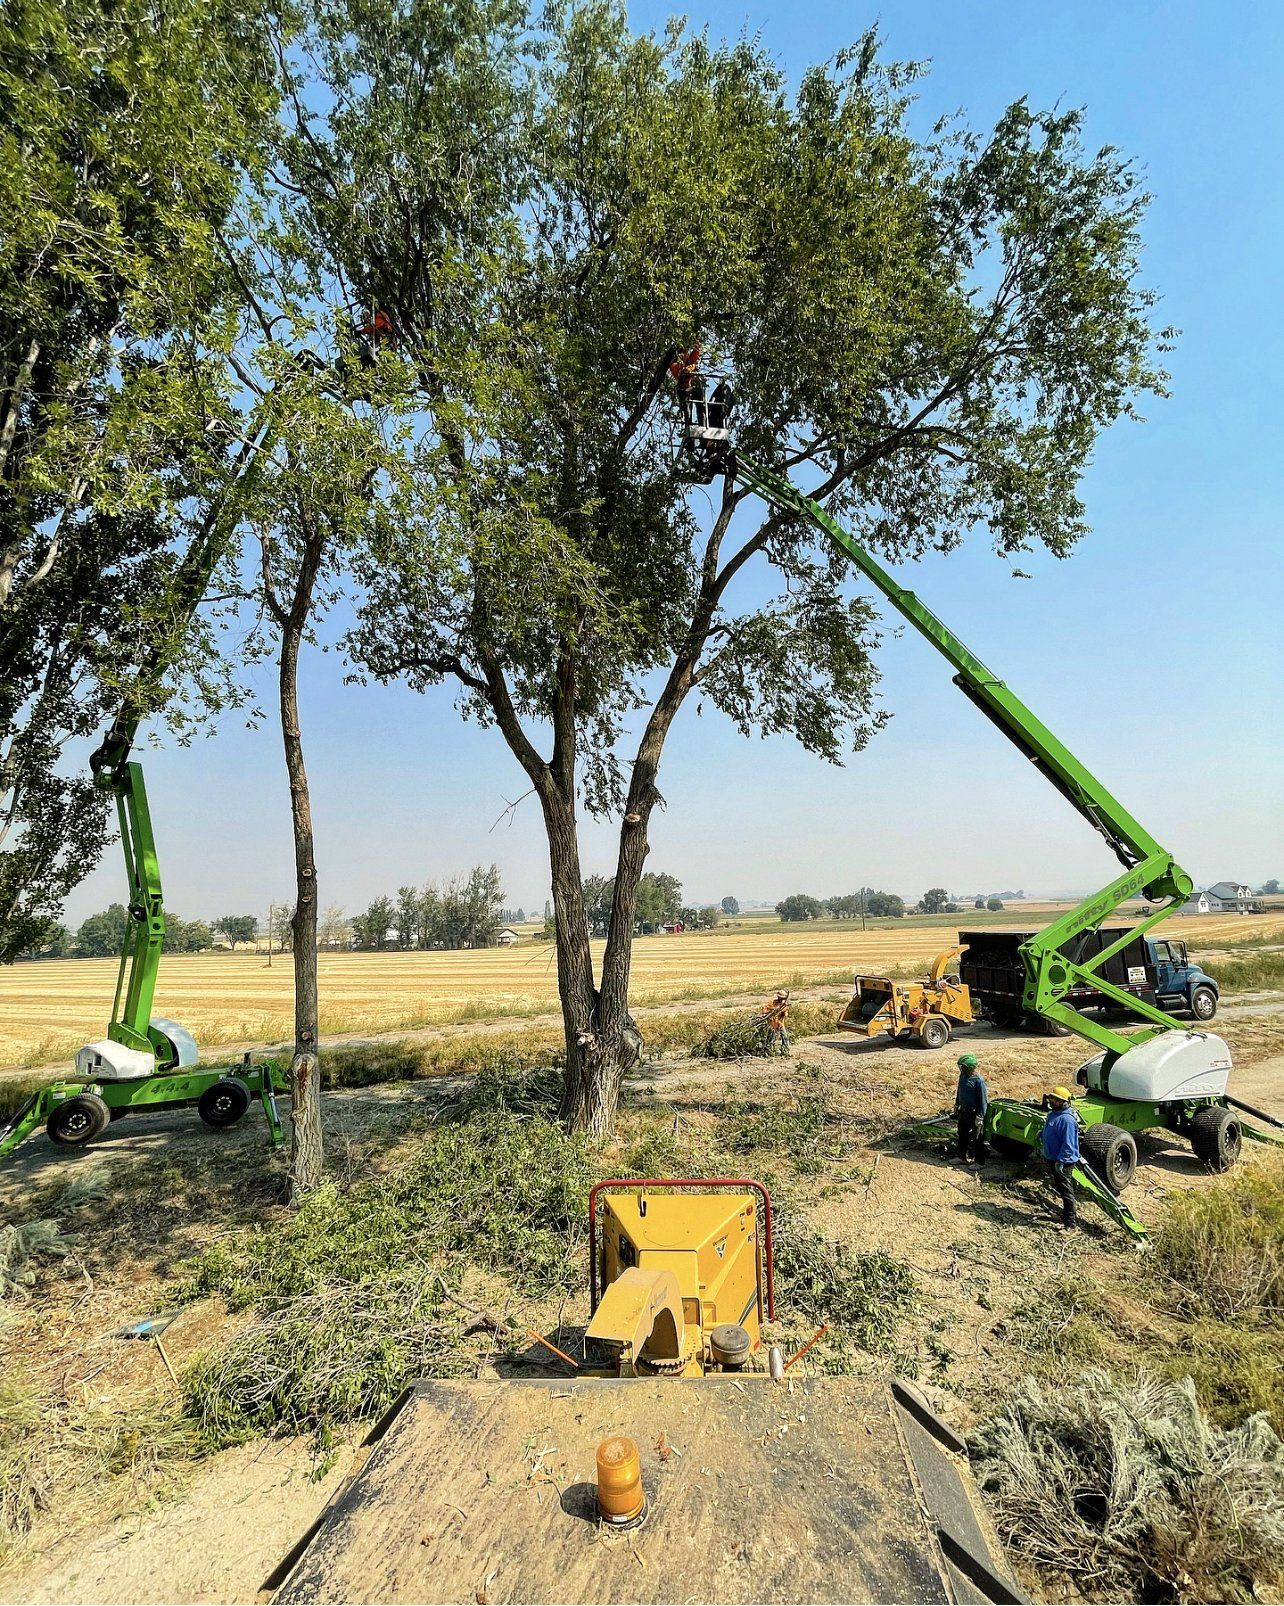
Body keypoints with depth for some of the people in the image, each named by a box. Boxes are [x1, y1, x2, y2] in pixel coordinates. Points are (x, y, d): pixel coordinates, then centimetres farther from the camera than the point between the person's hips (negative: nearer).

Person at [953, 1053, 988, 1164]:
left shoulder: (978, 1080, -22)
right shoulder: (962, 1076, 1)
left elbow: (983, 1100, -18)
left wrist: (980, 1117, -18)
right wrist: (956, 1106, 20)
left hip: (974, 1113, -8)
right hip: (963, 1111, 8)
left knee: (976, 1138, 5)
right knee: (962, 1134, 18)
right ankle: (961, 1156, 32)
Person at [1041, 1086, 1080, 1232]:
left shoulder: (1067, 1119, -26)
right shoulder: (1053, 1114, 6)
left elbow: (1068, 1144, -26)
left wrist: (1060, 1161, -25)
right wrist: (1046, 1154, 23)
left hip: (1063, 1162, -10)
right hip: (1052, 1159, 10)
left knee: (1066, 1191, -2)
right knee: (1060, 1188, 22)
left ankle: (1072, 1224, 6)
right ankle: (1069, 1213, 38)